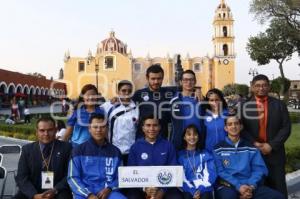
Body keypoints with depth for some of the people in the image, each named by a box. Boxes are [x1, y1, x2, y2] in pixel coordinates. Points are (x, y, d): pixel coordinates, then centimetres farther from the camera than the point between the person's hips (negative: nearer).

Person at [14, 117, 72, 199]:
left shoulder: (66, 147, 1)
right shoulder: (27, 149, 6)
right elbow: (21, 177, 1)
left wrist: (55, 190, -16)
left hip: (58, 191, -2)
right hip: (33, 192, 3)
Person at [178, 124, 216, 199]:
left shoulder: (205, 154, 12)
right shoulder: (180, 155, 8)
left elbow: (210, 174, 4)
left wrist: (200, 190, -8)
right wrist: (192, 191, -11)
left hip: (204, 189, 1)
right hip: (188, 190, 0)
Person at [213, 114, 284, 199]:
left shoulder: (251, 148, 14)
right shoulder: (218, 149, 5)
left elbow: (259, 169, 5)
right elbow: (220, 172, -3)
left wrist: (251, 186, -12)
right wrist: (238, 186, -15)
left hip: (249, 186, 3)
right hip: (228, 186, -3)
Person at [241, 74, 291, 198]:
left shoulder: (279, 105, 4)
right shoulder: (245, 106, 4)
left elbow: (286, 128, -2)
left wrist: (271, 145, -11)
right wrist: (253, 143, -14)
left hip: (274, 153, 0)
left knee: (277, 188, 7)